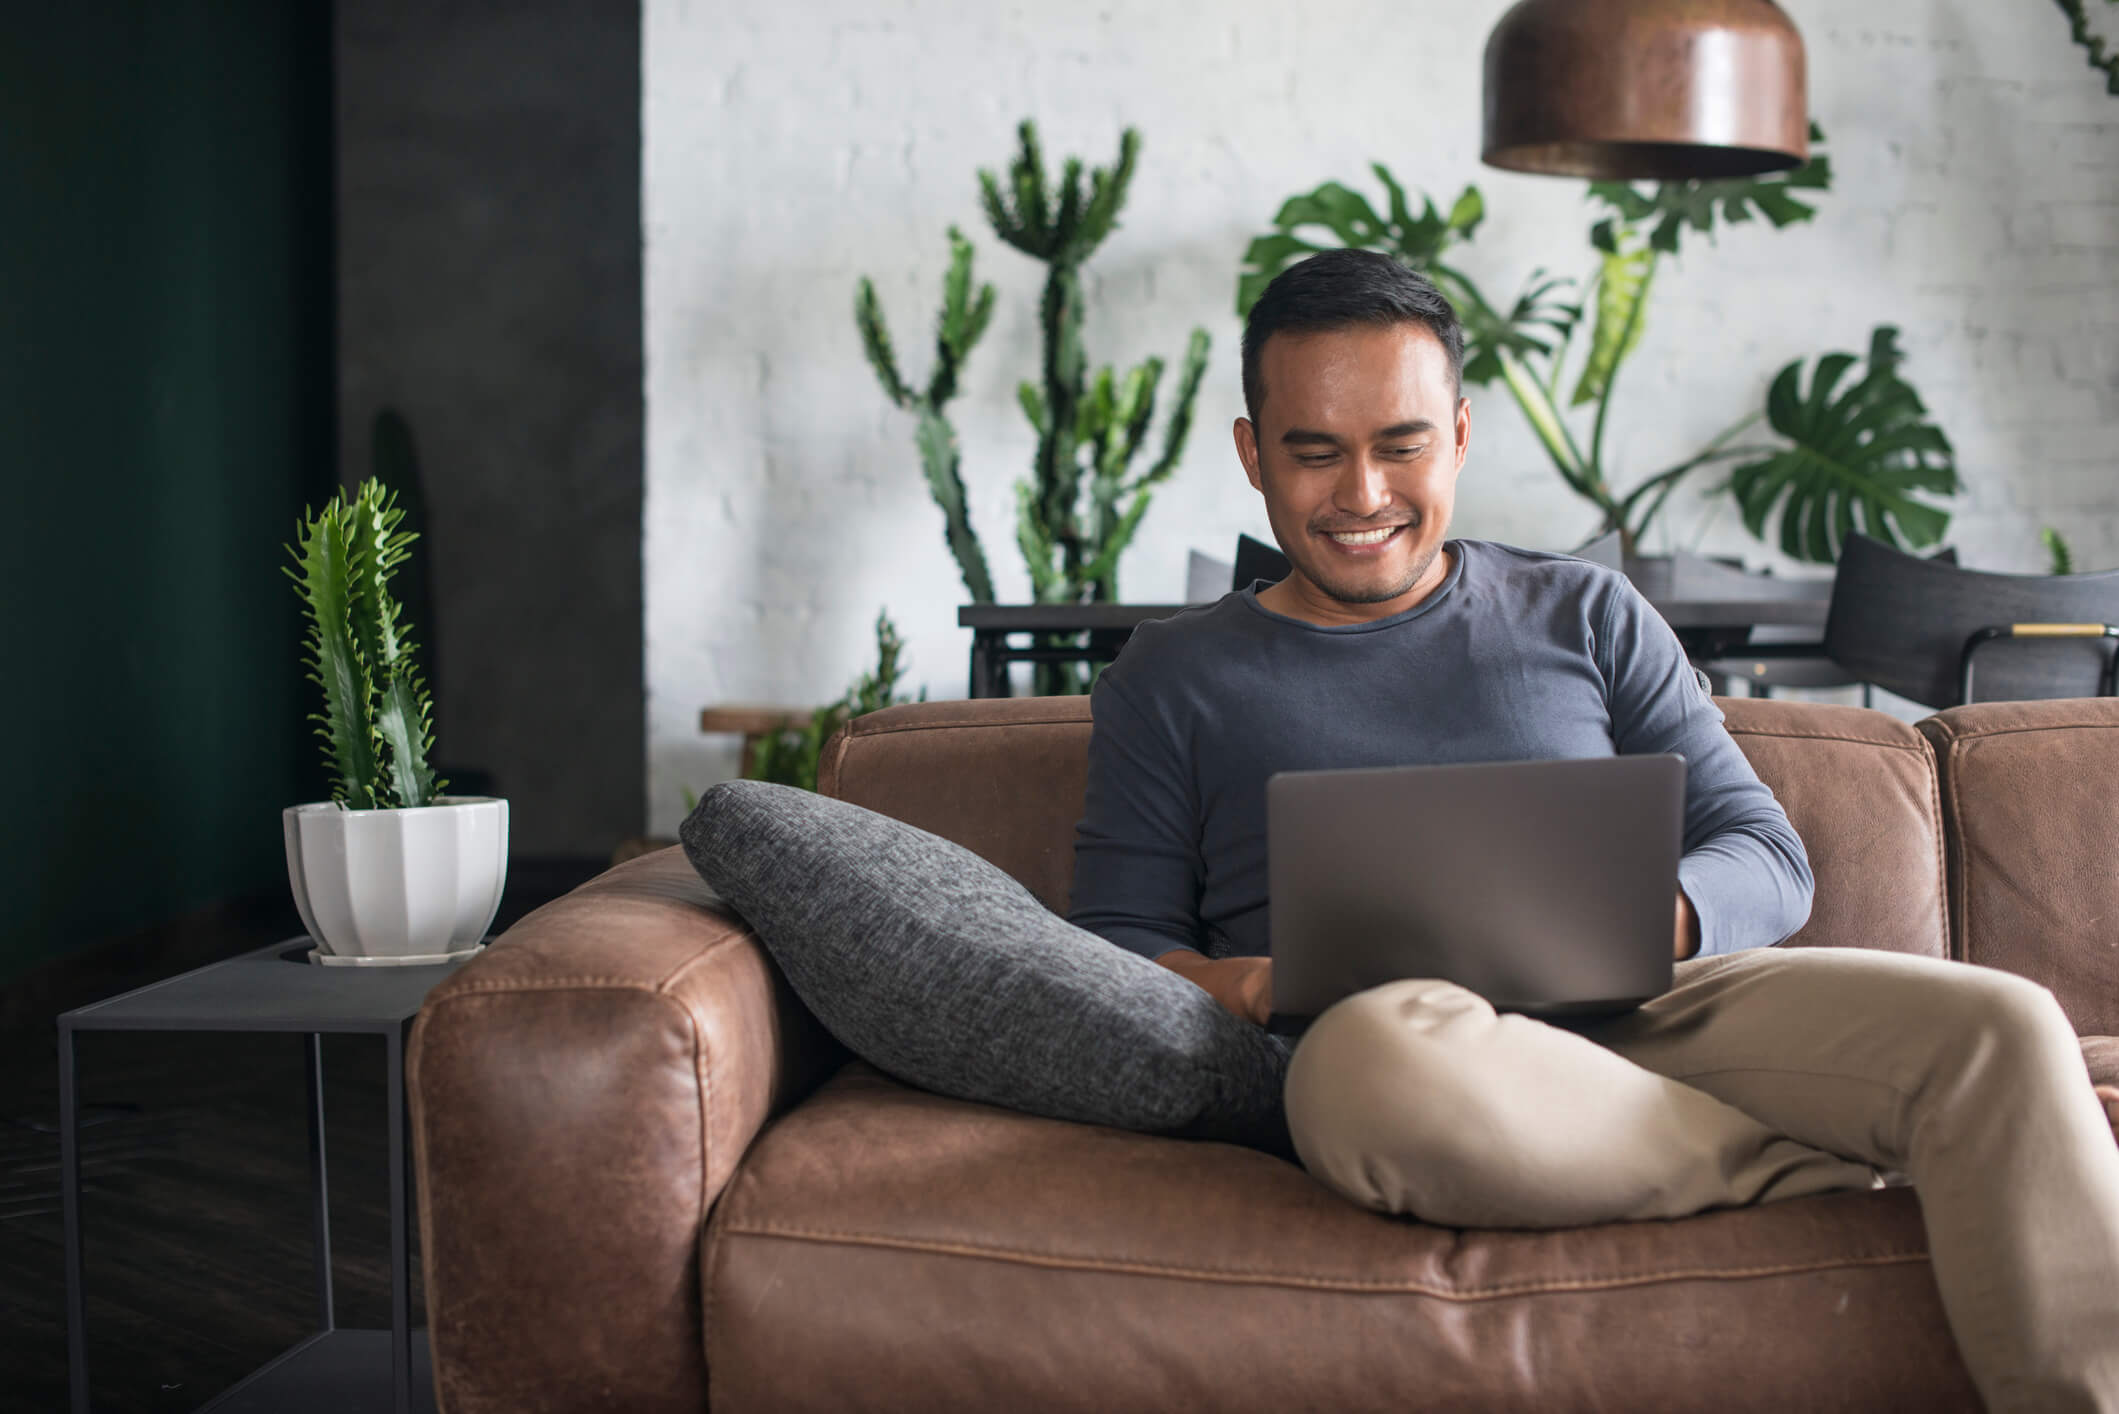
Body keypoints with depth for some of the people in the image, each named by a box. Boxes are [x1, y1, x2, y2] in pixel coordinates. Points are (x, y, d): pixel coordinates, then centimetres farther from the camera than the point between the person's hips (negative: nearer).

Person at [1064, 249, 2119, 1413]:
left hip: (1637, 1009, 2)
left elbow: (1767, 858, 15)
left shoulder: (1588, 617, 21)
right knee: (1375, 1053, -40)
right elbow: (1110, 946, 12)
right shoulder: (1173, 680, 18)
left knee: (1998, 1023, -26)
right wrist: (1240, 985, -12)